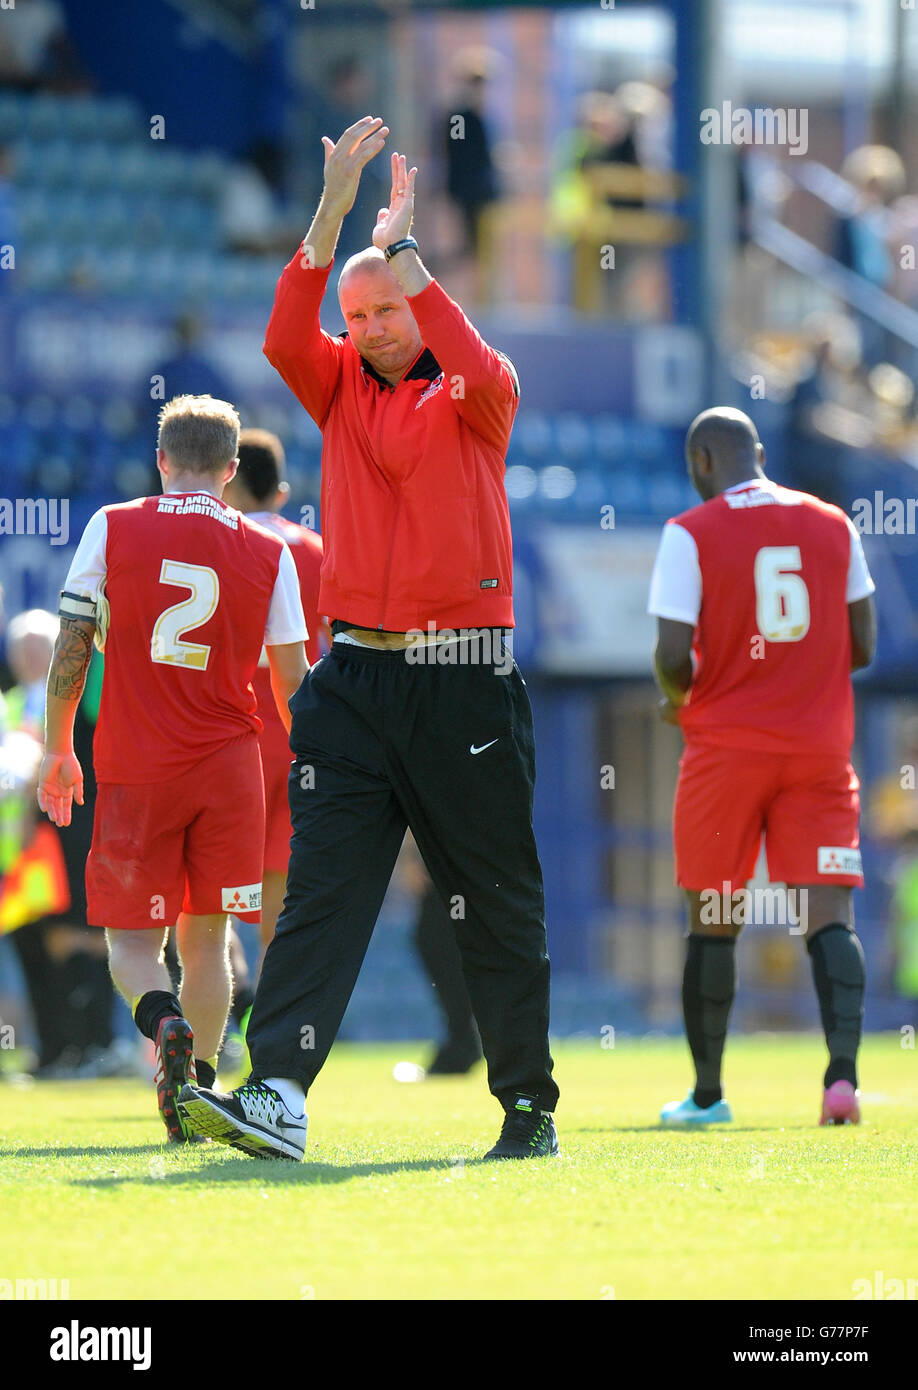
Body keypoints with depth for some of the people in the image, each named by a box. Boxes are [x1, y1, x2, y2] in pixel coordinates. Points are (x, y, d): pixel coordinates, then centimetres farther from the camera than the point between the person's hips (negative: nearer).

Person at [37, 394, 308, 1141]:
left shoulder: (112, 529, -2)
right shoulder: (268, 554, 2)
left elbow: (71, 649, -2)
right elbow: (293, 681, 5)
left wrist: (58, 749, 9)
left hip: (135, 769, -1)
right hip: (231, 766, 1)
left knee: (133, 937, 5)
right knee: (205, 936, 12)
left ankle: (166, 1023, -24)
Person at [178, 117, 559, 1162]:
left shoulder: (475, 396, 4)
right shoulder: (342, 386, 12)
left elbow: (481, 374, -20)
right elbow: (285, 341, -8)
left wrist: (402, 245, -16)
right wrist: (332, 215, -16)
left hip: (465, 684, -2)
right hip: (354, 680, 2)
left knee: (497, 902, 6)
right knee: (320, 887, -9)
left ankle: (528, 1105, 16)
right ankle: (278, 1095, -19)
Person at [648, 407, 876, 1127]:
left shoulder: (690, 534, -5)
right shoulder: (833, 526, 6)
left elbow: (674, 656, -12)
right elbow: (863, 647, 7)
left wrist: (677, 701, 10)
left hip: (727, 744, -2)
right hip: (820, 744, 2)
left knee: (713, 923, 9)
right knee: (829, 913, -3)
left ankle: (706, 1094, 15)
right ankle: (843, 1072, -23)